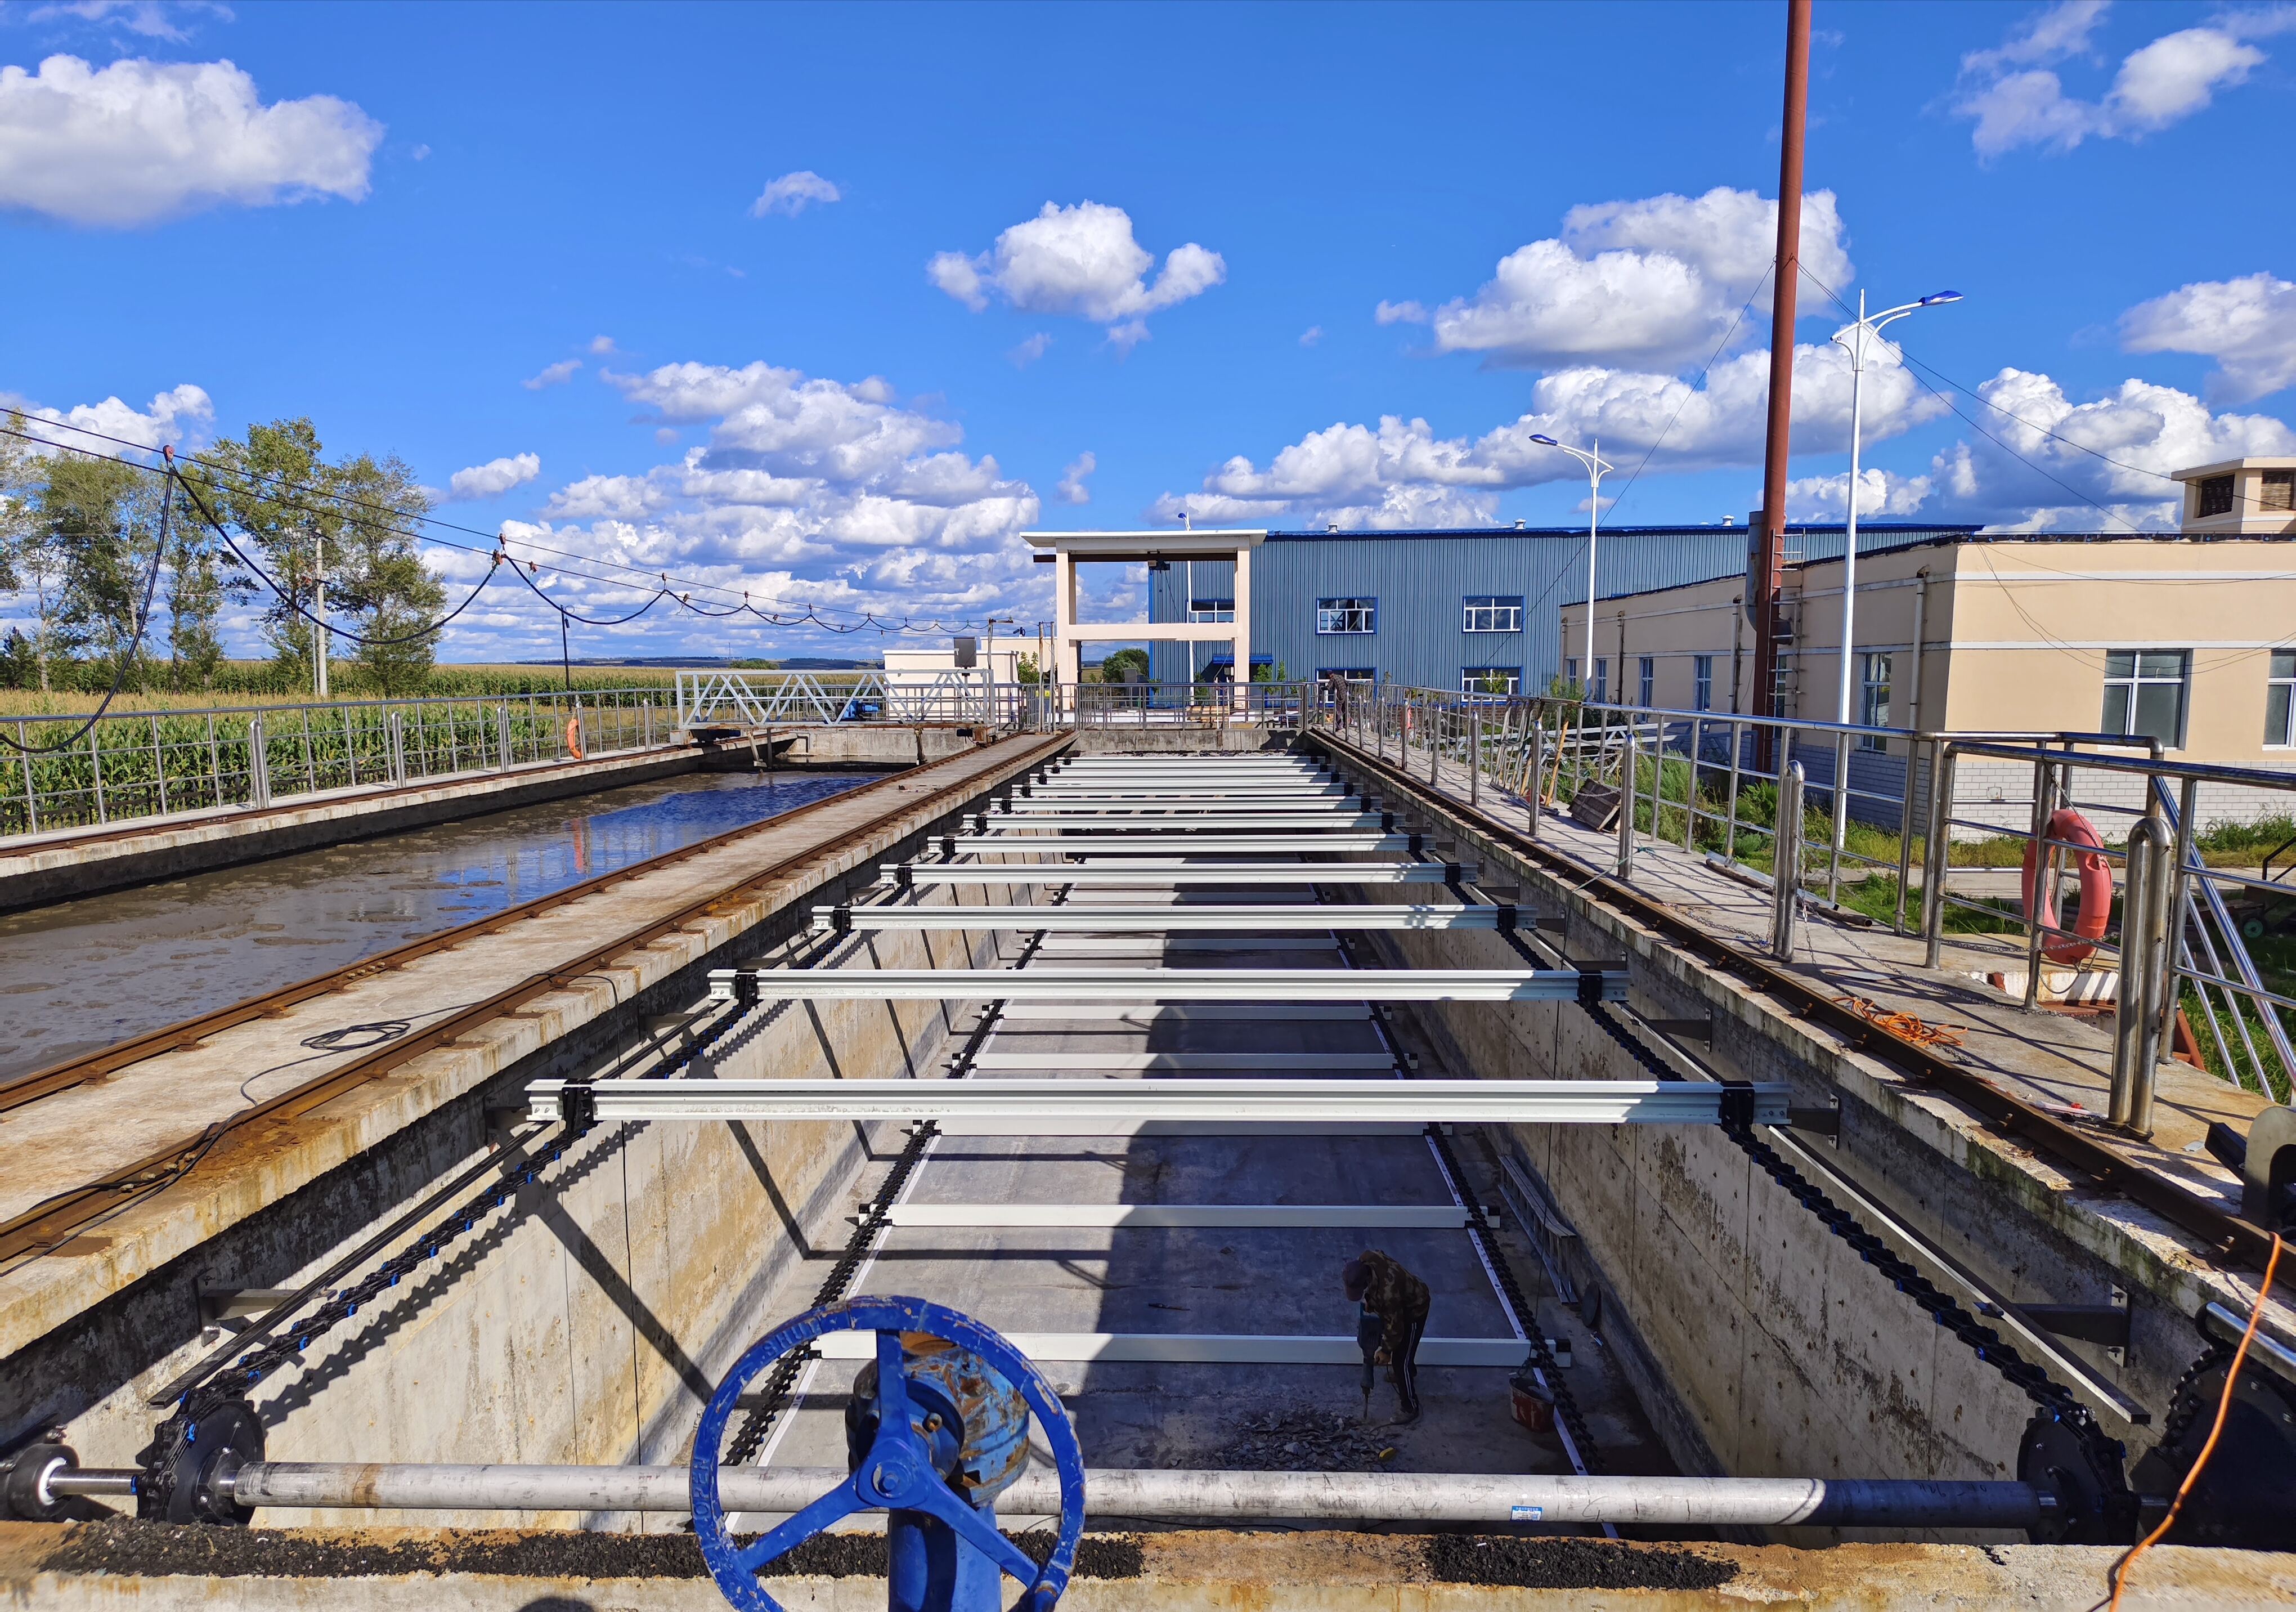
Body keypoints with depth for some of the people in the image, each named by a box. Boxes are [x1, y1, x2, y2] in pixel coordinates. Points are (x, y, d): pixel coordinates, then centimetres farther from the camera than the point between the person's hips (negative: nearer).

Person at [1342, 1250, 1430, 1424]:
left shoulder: (1387, 1293, -44)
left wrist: (1386, 1350, -12)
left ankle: (1410, 1408, 18)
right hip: (1398, 1304, 8)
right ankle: (1409, 1371, 57)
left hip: (1413, 1310, -8)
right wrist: (1368, 1300, 0)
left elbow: (1394, 1326, -28)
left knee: (1401, 1359, 1)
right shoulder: (1363, 1260, -26)